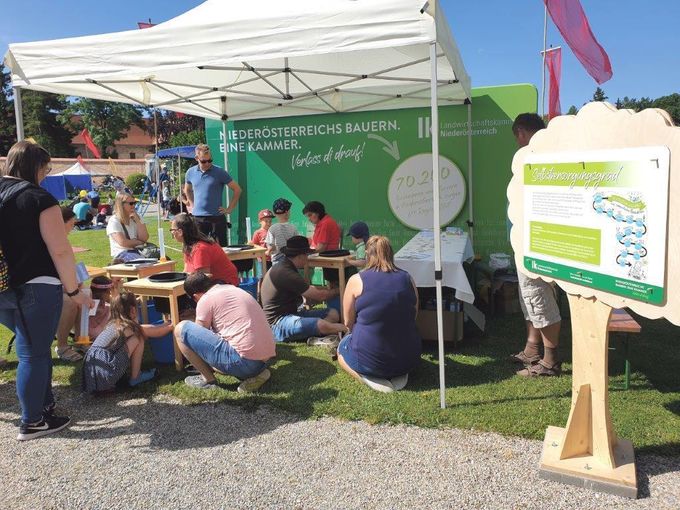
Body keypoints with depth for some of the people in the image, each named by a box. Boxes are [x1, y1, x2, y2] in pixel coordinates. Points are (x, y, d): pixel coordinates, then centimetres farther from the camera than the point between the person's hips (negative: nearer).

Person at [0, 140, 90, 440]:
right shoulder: (38, 198, -12)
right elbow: (60, 251, -17)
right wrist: (73, 290, -9)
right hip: (35, 288, -7)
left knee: (34, 348, 21)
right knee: (33, 354, 4)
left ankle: (44, 405, 31)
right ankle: (32, 423, 15)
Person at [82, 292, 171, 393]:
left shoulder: (112, 324, 19)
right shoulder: (130, 327, -2)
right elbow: (154, 333, 13)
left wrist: (165, 325, 37)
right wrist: (170, 326, 32)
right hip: (106, 376, -8)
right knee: (138, 337, 3)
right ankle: (135, 377, 10)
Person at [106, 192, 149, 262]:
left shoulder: (135, 218, 14)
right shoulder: (114, 221, -4)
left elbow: (144, 238, 2)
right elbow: (123, 242, -15)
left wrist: (137, 220, -5)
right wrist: (139, 242, -2)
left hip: (137, 251, 6)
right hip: (122, 253, -6)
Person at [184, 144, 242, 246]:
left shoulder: (219, 172, -5)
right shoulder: (191, 172, 6)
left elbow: (237, 189, -2)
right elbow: (187, 190, 26)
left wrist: (229, 209, -4)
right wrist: (192, 205, 15)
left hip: (217, 218, -3)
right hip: (197, 218, 3)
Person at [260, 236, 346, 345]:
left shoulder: (283, 267, 15)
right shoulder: (285, 273, -19)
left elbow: (309, 293, 19)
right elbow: (319, 295, -13)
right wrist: (337, 291, 5)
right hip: (278, 324, -11)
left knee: (333, 313, -2)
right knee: (322, 325, -34)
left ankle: (316, 337, -25)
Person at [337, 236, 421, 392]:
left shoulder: (357, 280, -9)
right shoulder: (407, 279, 0)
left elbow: (348, 322, -1)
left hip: (371, 360, -3)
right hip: (409, 359, 4)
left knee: (342, 347, 30)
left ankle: (370, 378, 0)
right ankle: (399, 375, 7)